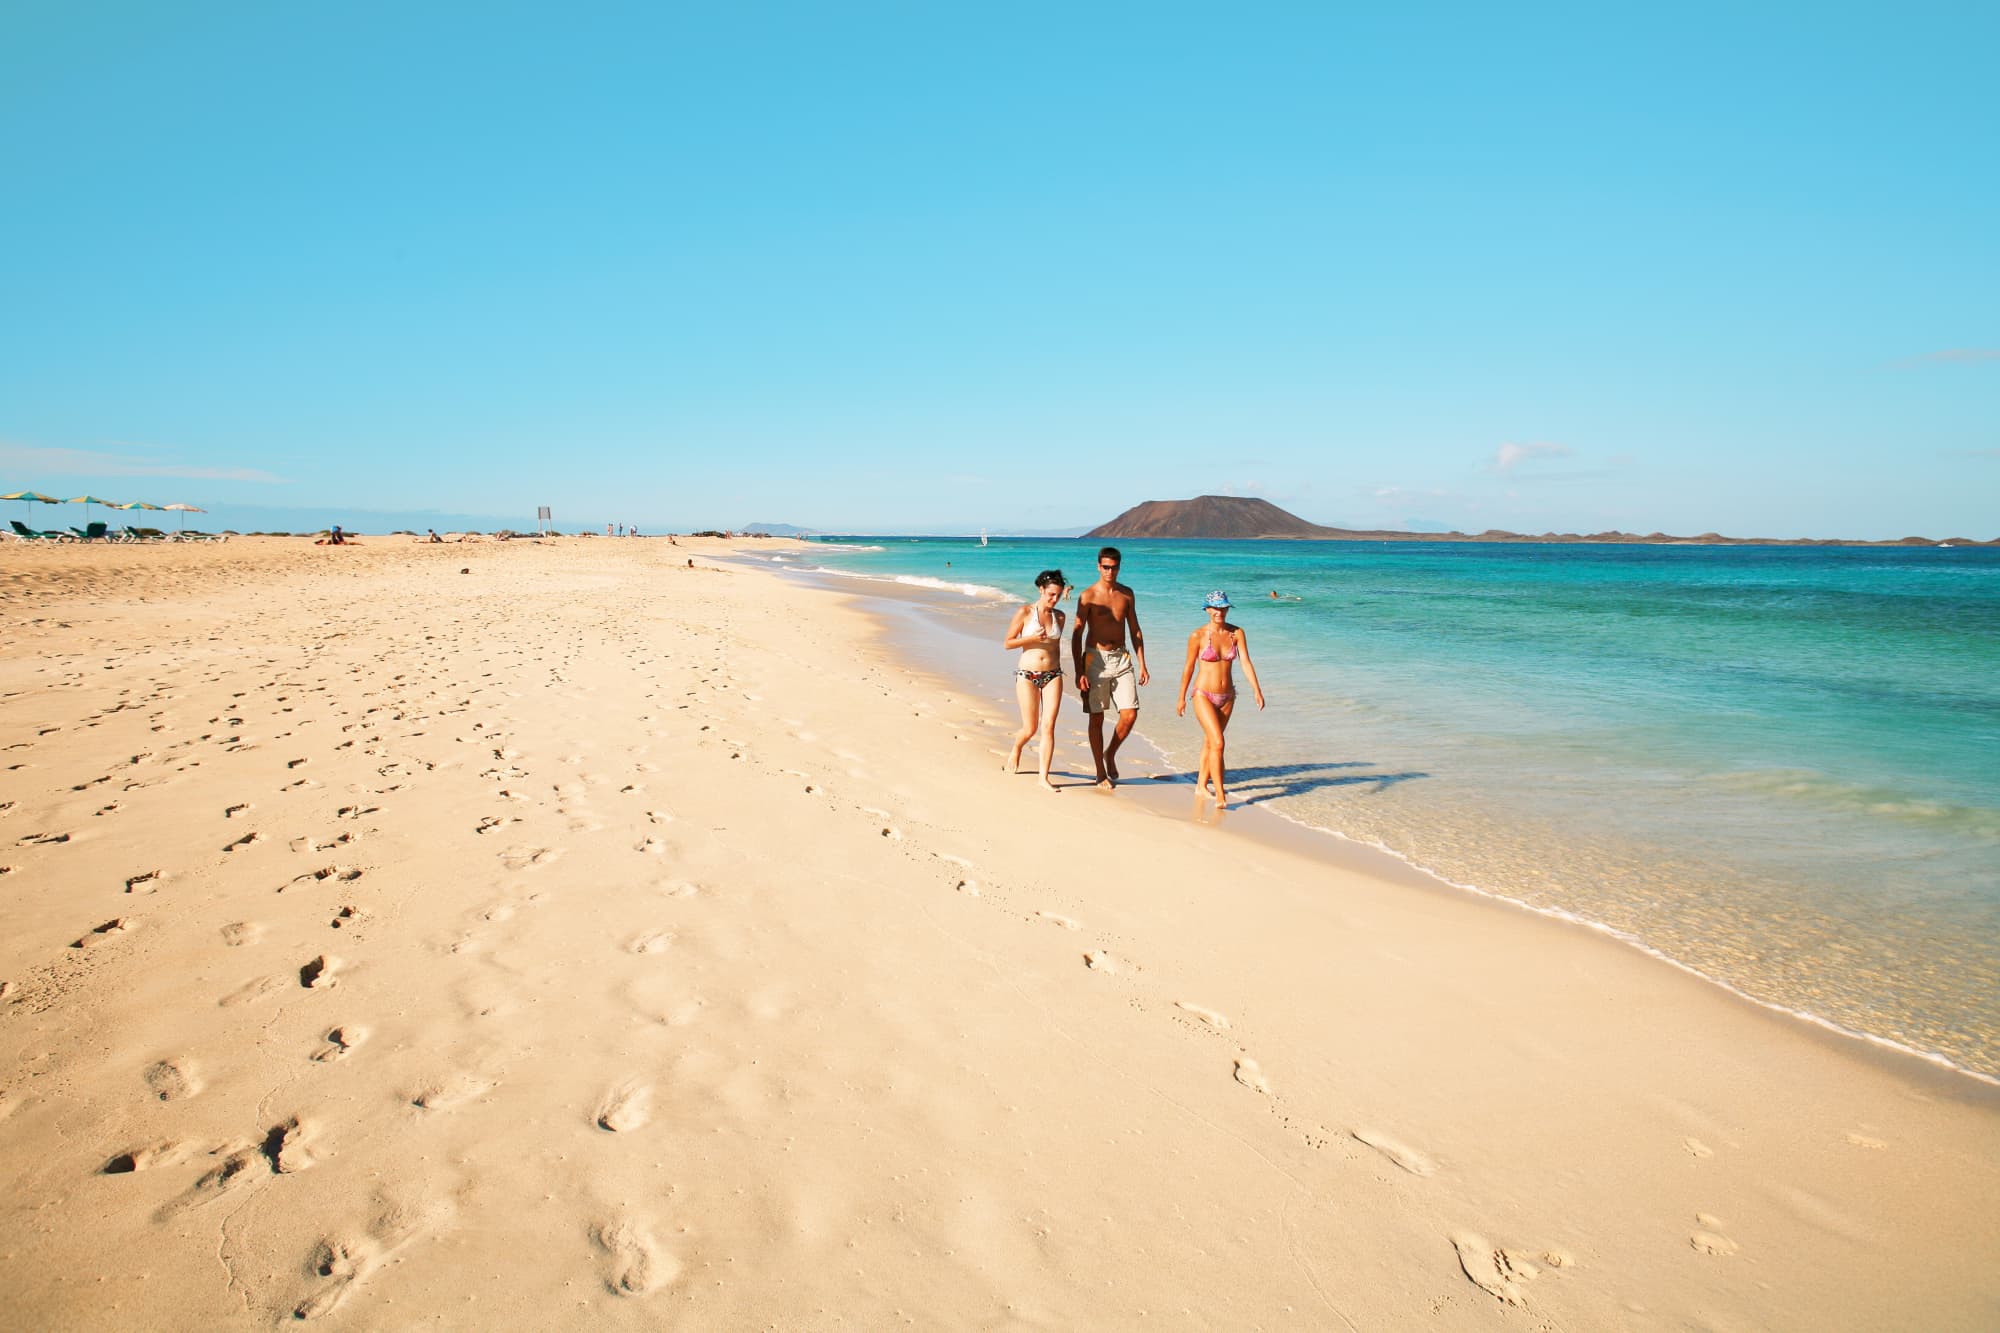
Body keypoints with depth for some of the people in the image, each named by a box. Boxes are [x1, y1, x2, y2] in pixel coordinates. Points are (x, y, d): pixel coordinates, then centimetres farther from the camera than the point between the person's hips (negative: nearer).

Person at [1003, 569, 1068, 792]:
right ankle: (1016, 750, 37)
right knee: (1030, 729, 2)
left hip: (1052, 675, 3)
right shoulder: (1024, 612, -5)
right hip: (1027, 675, -3)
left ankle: (1044, 777, -1)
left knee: (1048, 726, -6)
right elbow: (1007, 643, -3)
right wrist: (1032, 638, -16)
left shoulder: (1059, 616, 7)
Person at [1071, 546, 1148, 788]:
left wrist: (1142, 665, 8)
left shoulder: (1126, 594, 8)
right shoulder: (1088, 596, -6)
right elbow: (1077, 634, -7)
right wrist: (1079, 672, -13)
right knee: (1097, 718, 1)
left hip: (1121, 659, 4)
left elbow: (1135, 631, 14)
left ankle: (1110, 754, 22)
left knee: (1130, 714, -4)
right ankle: (1101, 772, 13)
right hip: (1096, 659, -4)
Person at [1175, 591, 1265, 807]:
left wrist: (1257, 690, -15)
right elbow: (1189, 668, -2)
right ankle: (1220, 795, -12)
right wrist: (1181, 698, 4)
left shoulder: (1237, 634, -1)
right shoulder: (1198, 636, -10)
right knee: (1217, 743, -15)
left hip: (1227, 696, 4)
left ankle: (1201, 785, 32)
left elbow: (1245, 662, -5)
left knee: (1210, 742, 17)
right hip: (1204, 695, -4)